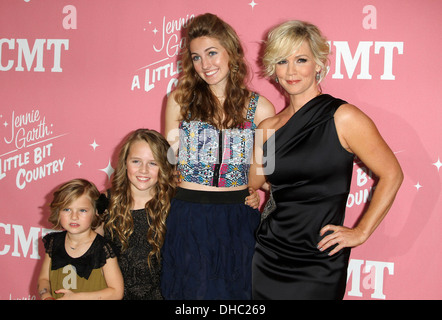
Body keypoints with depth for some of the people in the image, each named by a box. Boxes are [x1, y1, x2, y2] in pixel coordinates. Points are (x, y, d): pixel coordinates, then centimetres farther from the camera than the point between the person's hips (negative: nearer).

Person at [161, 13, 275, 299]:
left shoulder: (259, 108, 0)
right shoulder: (180, 100, 3)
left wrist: (257, 191, -5)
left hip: (238, 220, 0)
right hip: (188, 219, 0)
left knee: (235, 291, 11)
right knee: (191, 290, 11)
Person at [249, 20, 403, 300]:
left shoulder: (343, 117, -9)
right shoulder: (268, 128, 6)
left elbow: (391, 175, -7)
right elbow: (252, 186, 14)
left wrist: (360, 232, -6)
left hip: (319, 263, -4)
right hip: (268, 256, 5)